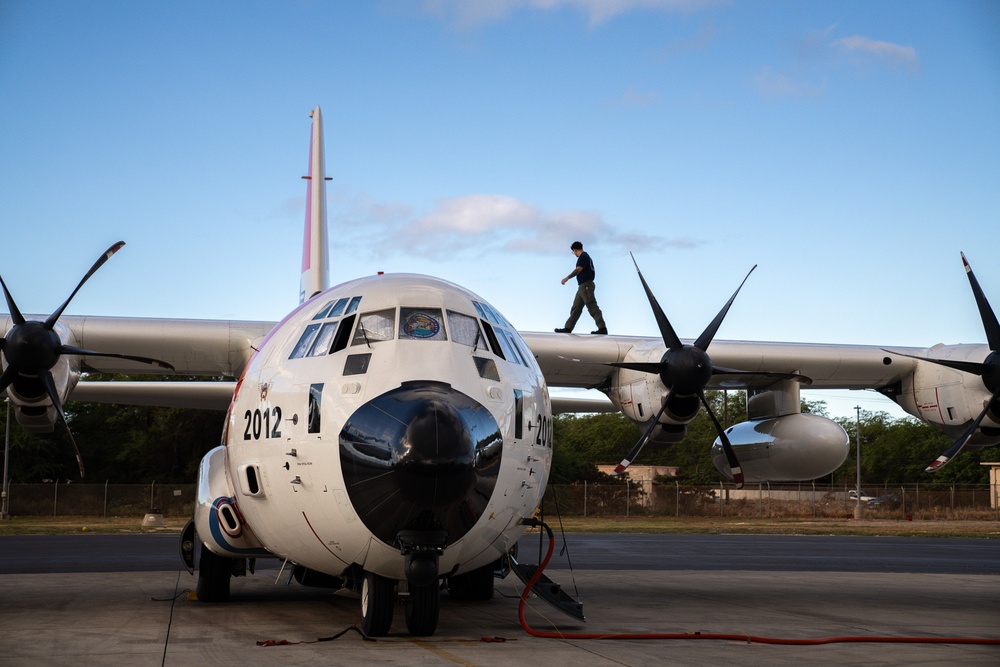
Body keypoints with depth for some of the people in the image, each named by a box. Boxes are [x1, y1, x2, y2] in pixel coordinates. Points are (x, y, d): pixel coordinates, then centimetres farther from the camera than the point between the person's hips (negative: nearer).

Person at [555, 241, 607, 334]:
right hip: (582, 286, 11)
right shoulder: (586, 256, 21)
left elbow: (578, 269, -21)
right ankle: (568, 328, 11)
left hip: (585, 285, -11)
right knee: (575, 308, 10)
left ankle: (602, 328, -17)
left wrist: (567, 278, -21)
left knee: (592, 307, -13)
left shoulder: (583, 257, -10)